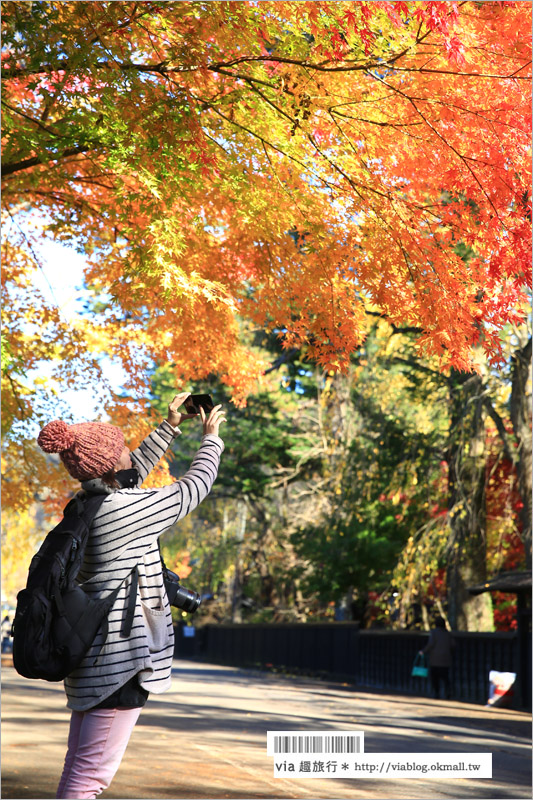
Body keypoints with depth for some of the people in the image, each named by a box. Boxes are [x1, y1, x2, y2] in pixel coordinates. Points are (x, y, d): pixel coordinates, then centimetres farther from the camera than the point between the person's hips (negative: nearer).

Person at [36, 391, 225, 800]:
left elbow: (135, 470, 27)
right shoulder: (130, 508, -16)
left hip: (94, 653, 10)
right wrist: (211, 438, 16)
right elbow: (196, 485, -2)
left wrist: (171, 426, 33)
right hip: (121, 656, -10)